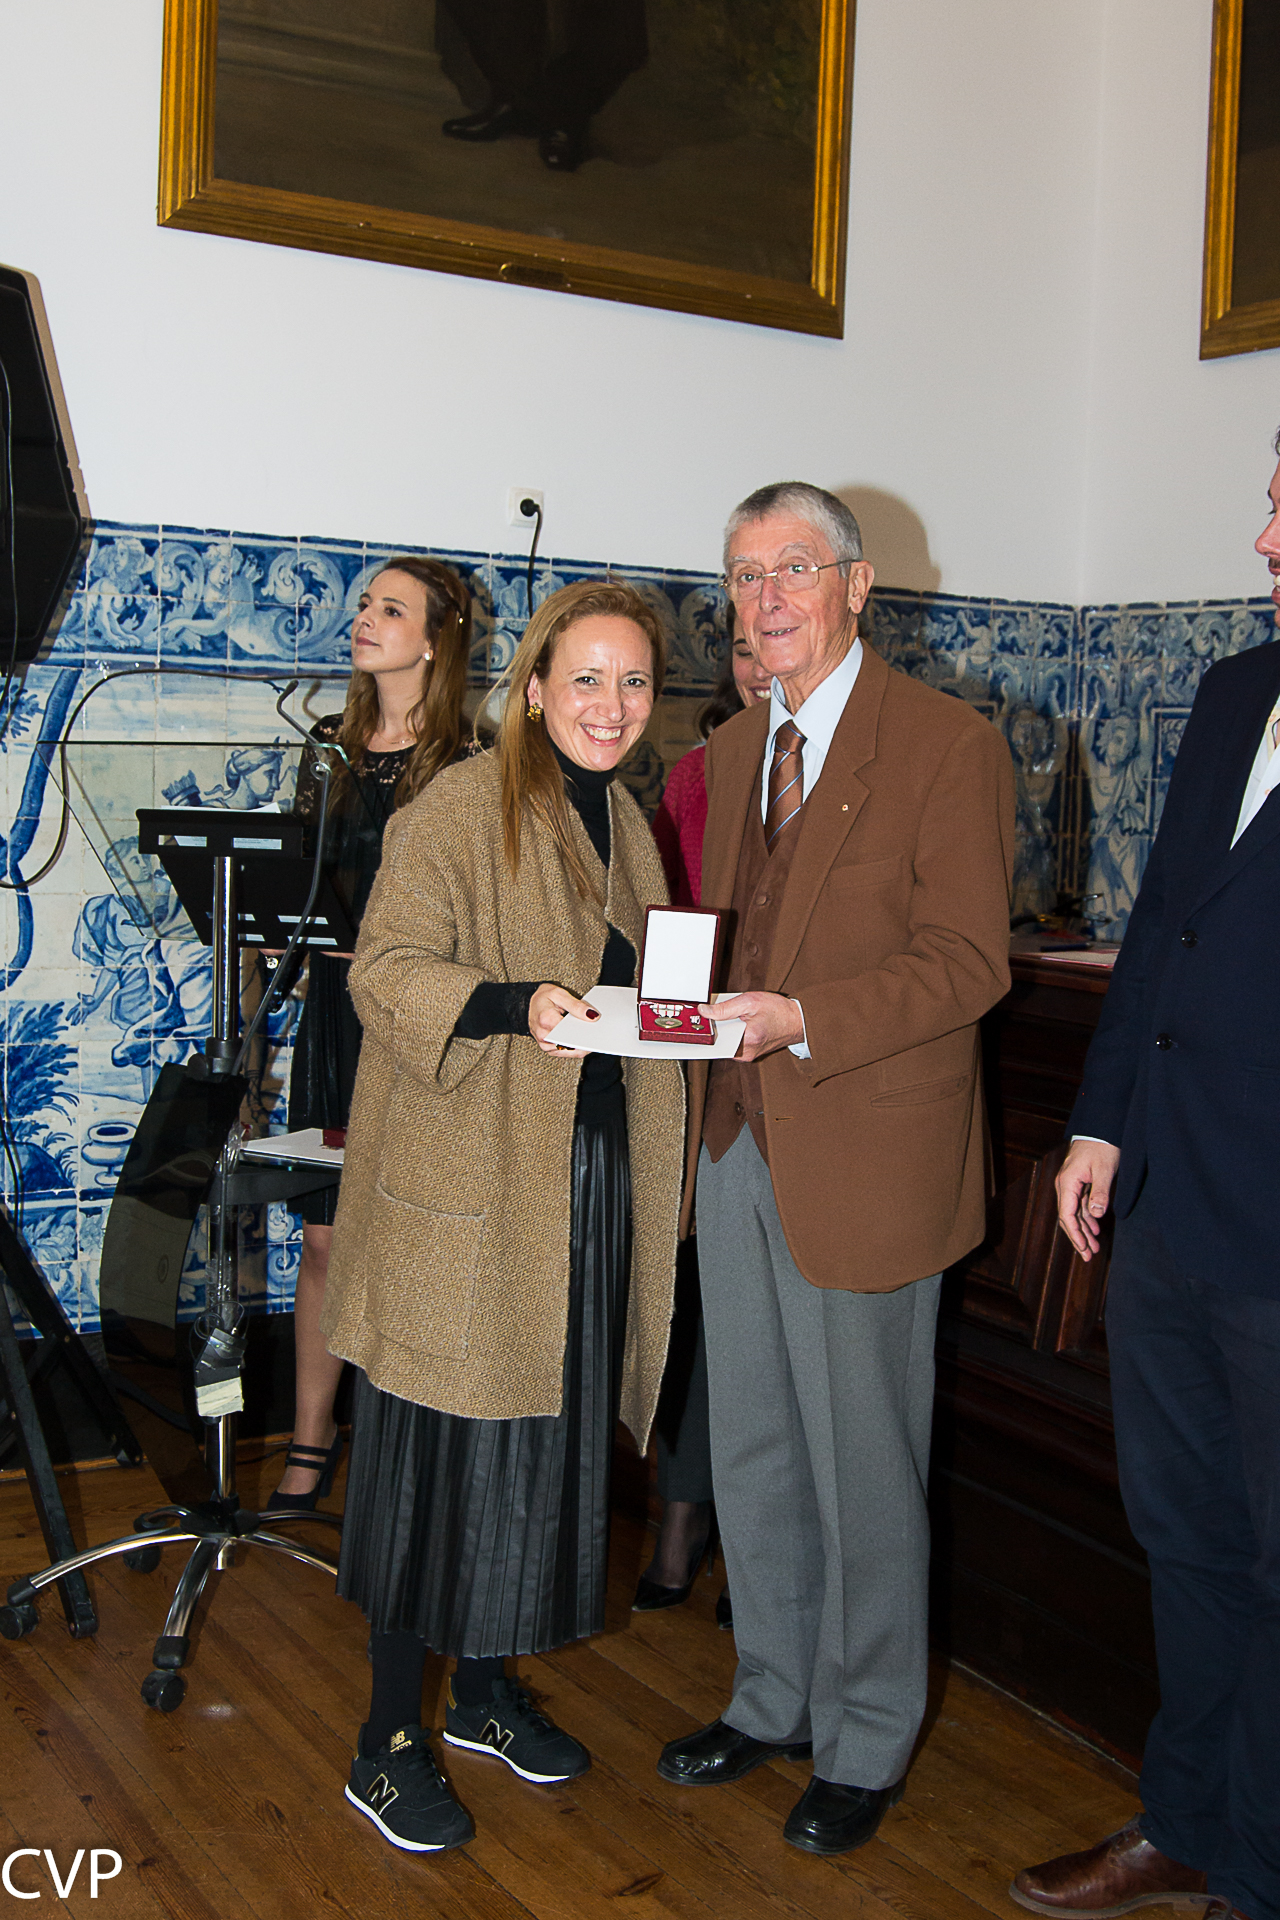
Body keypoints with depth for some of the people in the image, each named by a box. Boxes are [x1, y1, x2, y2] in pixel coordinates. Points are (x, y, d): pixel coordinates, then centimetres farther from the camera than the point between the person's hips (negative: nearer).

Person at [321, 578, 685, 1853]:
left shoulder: (625, 825, 14)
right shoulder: (462, 807, -10)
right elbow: (387, 970, -17)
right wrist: (515, 1006, -31)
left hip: (586, 1176, 7)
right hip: (462, 1187, -7)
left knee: (542, 1440, 15)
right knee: (439, 1452, 0)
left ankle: (484, 1687, 34)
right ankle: (388, 1743, 15)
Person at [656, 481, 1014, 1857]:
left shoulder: (948, 746, -9)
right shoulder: (725, 757, 13)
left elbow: (969, 962, -15)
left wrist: (799, 1018, -25)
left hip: (864, 1163, -6)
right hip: (737, 1148, 7)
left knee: (862, 1468, 6)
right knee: (752, 1456, 18)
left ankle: (863, 1743, 27)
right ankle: (774, 1701, 38)